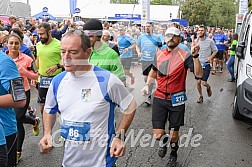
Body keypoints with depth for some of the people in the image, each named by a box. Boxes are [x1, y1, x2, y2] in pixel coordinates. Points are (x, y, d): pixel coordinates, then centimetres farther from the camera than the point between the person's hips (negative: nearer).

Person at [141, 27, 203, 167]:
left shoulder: (184, 56, -8)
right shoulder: (159, 54, 5)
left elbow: (199, 74, -17)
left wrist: (195, 56, -28)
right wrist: (147, 85, 10)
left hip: (176, 100, -2)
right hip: (159, 98, 3)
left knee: (174, 134, 9)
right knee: (158, 134, -4)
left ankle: (174, 154, 41)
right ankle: (164, 141, 34)